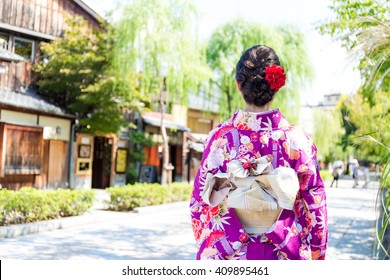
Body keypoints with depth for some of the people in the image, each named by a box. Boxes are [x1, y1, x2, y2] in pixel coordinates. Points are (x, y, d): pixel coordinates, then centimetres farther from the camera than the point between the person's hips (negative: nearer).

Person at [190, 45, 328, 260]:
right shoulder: (298, 139, -9)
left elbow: (200, 202, -2)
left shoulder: (220, 137, -9)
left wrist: (208, 250, 12)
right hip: (285, 256, 0)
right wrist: (317, 255, 9)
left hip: (227, 256, 1)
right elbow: (314, 206, -4)